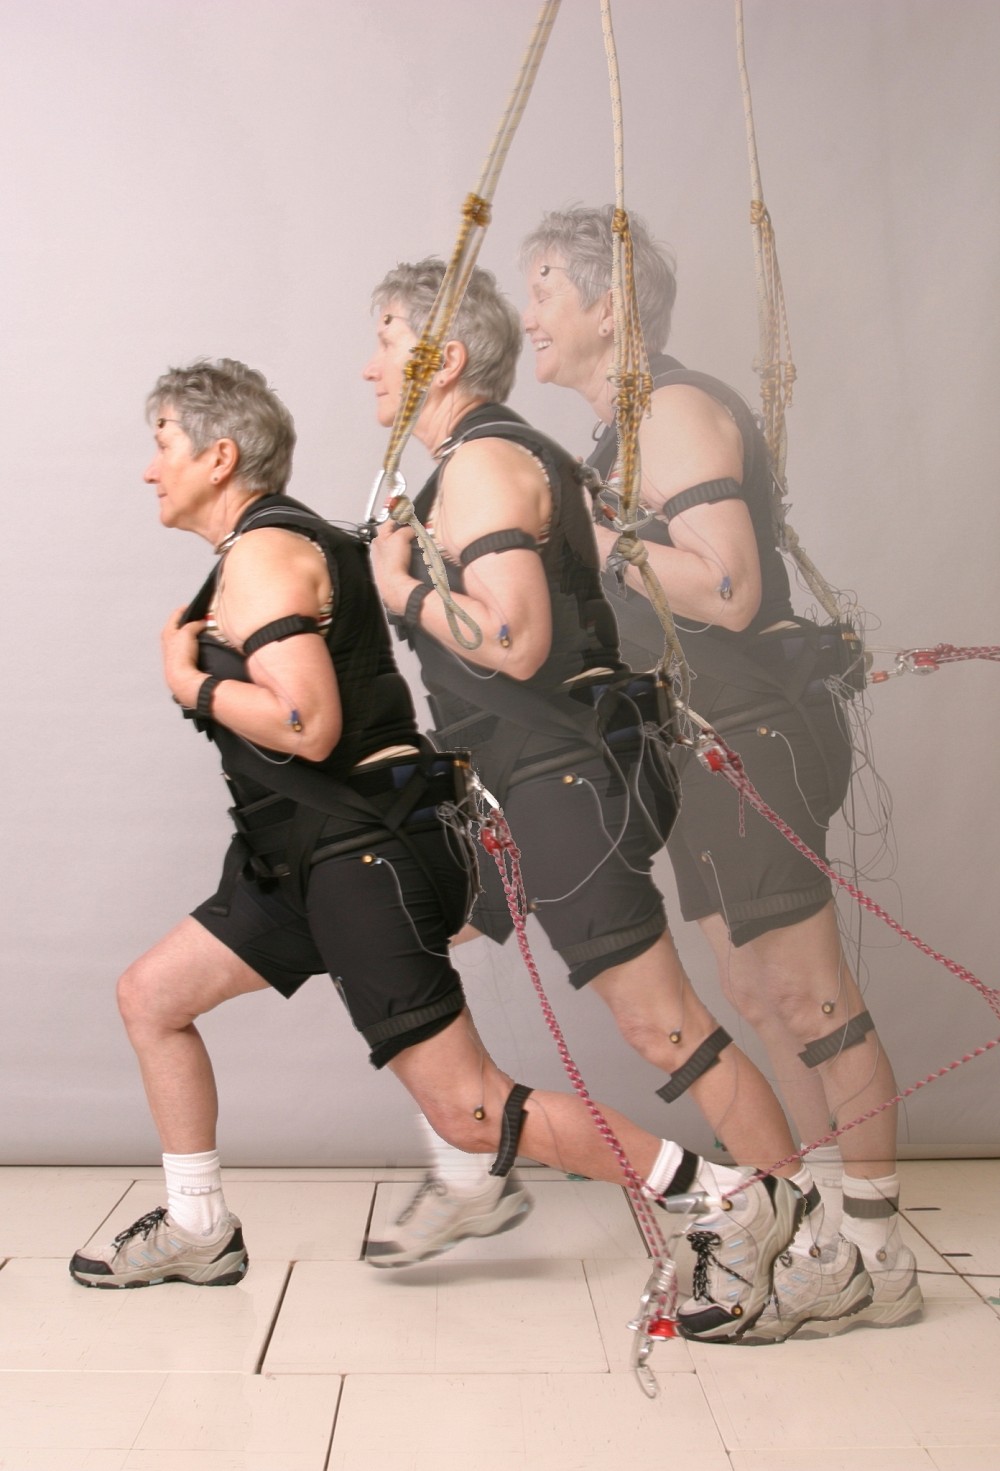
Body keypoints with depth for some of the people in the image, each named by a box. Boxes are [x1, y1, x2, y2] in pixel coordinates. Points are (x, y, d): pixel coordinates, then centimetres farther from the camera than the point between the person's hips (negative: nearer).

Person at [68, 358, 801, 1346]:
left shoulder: (261, 554, -13)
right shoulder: (290, 544, 19)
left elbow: (308, 726, -24)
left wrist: (190, 682, -11)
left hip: (367, 851, -11)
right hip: (317, 855, 11)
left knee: (469, 1113, -10)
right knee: (149, 995, 16)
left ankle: (737, 1204, -3)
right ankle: (198, 1234, 28)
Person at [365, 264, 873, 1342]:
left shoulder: (481, 463, -13)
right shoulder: (512, 456, 19)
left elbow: (515, 641, -25)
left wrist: (402, 591, -12)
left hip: (564, 781, -11)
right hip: (522, 787, 11)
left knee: (662, 1027, -7)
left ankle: (815, 1255, 4)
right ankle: (470, 1168, 24)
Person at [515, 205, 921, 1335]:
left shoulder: (677, 409, -12)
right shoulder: (626, 431, 18)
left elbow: (727, 590, -24)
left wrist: (589, 537, -19)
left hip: (752, 732, -10)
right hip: (704, 743, 10)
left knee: (808, 997, -4)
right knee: (761, 997, 14)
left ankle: (879, 1261, 8)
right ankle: (830, 1226, 26)